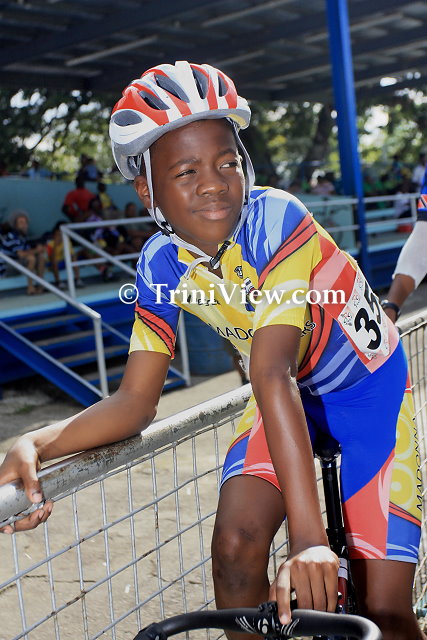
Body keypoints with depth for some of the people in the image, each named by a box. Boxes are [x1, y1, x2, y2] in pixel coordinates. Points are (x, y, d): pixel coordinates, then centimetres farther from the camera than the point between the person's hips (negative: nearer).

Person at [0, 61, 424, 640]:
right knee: (235, 547, -18)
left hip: (368, 386, -3)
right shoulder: (162, 263, -15)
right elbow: (134, 402, -13)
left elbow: (272, 376, -41)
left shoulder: (275, 219, -32)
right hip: (293, 394, 4)